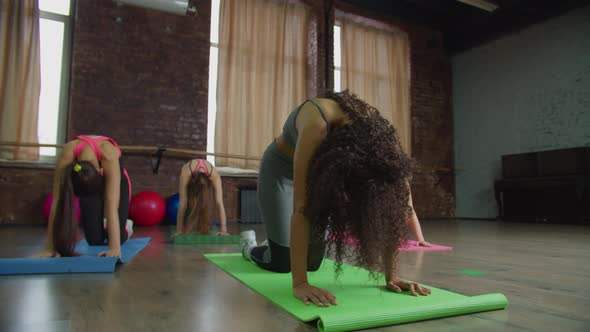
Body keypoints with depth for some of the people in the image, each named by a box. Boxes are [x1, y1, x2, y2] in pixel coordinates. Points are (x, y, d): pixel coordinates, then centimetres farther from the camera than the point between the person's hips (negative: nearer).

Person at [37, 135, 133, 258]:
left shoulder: (108, 156, -44)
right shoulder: (67, 156, -38)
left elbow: (112, 206, -48)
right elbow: (57, 202, -36)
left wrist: (115, 248, -53)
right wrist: (50, 247, -39)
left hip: (113, 177, -2)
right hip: (88, 179, 2)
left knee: (119, 237, -9)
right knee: (95, 240, -8)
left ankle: (126, 226, 29)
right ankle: (103, 226, 31)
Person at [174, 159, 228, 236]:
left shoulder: (214, 176, -44)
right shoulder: (186, 173, -46)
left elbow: (219, 203, -49)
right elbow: (182, 203, -45)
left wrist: (223, 229, -55)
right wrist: (179, 230, -45)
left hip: (206, 180, 0)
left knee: (204, 205, -14)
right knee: (189, 204, -14)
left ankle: (203, 229, 6)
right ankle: (186, 230, 7)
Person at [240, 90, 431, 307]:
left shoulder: (376, 132, -28)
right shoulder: (317, 123, -42)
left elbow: (386, 208, -24)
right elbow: (301, 206, -43)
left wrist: (391, 277, -25)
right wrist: (299, 283, -43)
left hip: (320, 167, 4)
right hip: (282, 167, -4)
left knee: (313, 262, 3)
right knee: (282, 262, -7)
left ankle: (274, 243, 37)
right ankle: (249, 246, 28)